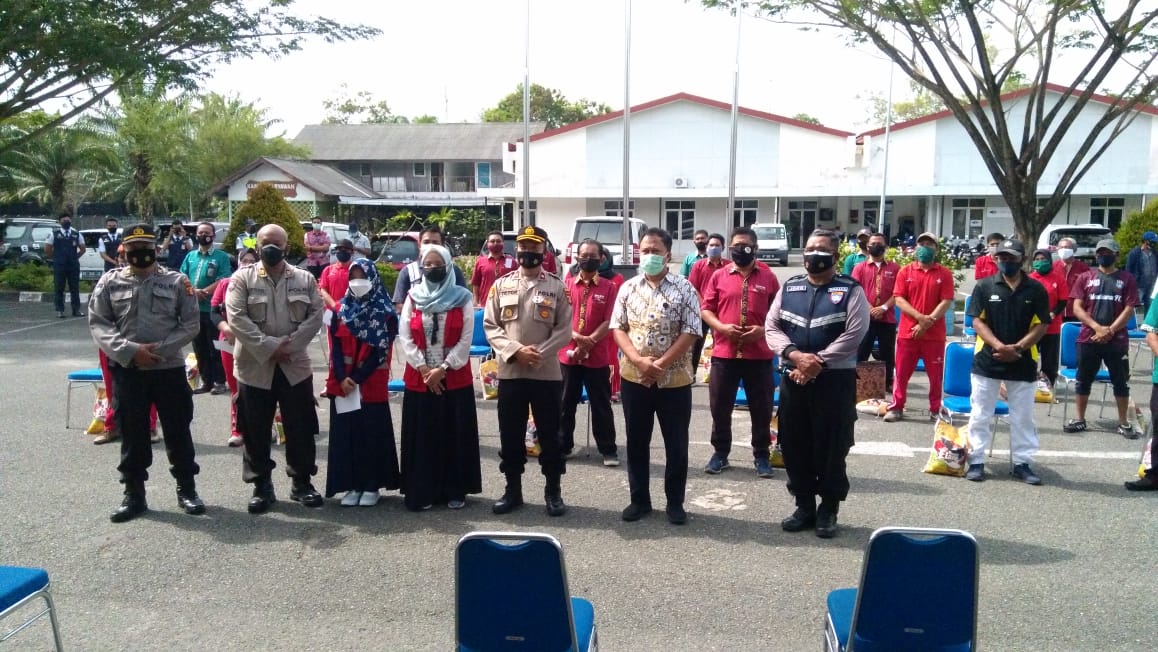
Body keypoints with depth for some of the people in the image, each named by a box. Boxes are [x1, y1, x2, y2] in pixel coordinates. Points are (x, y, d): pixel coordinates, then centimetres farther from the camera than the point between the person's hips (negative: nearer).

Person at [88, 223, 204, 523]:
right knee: (131, 433, 9)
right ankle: (134, 493, 21)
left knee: (178, 431, 6)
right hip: (126, 370, 1)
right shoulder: (109, 282, 5)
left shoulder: (177, 281, 2)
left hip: (169, 368, -1)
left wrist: (159, 349, -14)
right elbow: (98, 324, -1)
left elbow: (190, 324, -2)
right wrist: (130, 350, -15)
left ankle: (186, 489, 20)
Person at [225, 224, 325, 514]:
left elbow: (315, 315, 0)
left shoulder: (305, 279, 7)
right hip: (254, 366, -1)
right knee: (256, 431, 6)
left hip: (295, 366, 1)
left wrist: (290, 344, -13)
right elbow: (237, 319, -9)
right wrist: (268, 347, -17)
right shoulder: (242, 278, 1)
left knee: (301, 429, 7)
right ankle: (262, 486, 19)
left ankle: (302, 482, 21)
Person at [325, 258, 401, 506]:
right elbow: (335, 347, 2)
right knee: (346, 432, 4)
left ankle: (371, 485, 11)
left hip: (372, 384, -3)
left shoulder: (384, 312, -2)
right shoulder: (341, 310, 8)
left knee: (372, 433, 1)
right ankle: (352, 485, 14)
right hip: (342, 384, 3)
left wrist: (357, 379, -14)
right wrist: (342, 378, -13)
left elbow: (381, 350, -8)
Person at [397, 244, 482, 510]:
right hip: (419, 379, 1)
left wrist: (443, 368, -12)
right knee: (421, 437, 3)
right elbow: (405, 338, 0)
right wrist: (424, 369, -10)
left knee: (454, 435, 3)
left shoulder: (462, 298, 0)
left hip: (455, 379, -1)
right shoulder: (412, 297, 6)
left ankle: (455, 490, 13)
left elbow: (465, 340, -5)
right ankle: (420, 492, 11)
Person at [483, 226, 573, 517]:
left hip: (547, 373, -1)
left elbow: (564, 330, -2)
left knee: (549, 435, 5)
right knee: (510, 434, 8)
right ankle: (512, 489, 22)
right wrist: (515, 351, -13)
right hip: (509, 372, 1)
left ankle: (553, 491, 18)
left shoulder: (557, 287, 3)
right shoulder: (501, 285, 6)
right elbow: (490, 326, 2)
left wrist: (539, 353, -15)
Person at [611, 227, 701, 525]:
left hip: (674, 379, -2)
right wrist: (639, 360, -13)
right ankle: (639, 499, 24)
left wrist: (661, 364, -15)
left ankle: (675, 502, 20)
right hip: (634, 378, 3)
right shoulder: (628, 288, 4)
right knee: (636, 442, 11)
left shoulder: (684, 288, -5)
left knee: (676, 444, 6)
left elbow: (691, 332, -9)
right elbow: (617, 328, 2)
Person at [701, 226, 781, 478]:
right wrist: (721, 327, -12)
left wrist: (763, 330, -12)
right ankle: (720, 452, 22)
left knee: (762, 408, 7)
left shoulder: (768, 277, 4)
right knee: (720, 406, 7)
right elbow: (705, 309, 5)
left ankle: (761, 455, 20)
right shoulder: (718, 277, 5)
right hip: (724, 353, 1)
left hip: (759, 354, 0)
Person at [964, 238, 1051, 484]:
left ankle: (1022, 463, 18)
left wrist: (1017, 348, -13)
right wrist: (998, 346, -17)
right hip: (987, 360, 0)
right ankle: (976, 462, 12)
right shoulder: (984, 286, 0)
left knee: (1023, 417, 8)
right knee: (980, 415, 4)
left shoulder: (1036, 289, 2)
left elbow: (1041, 325, 0)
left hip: (1022, 363, 1)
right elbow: (977, 321, -3)